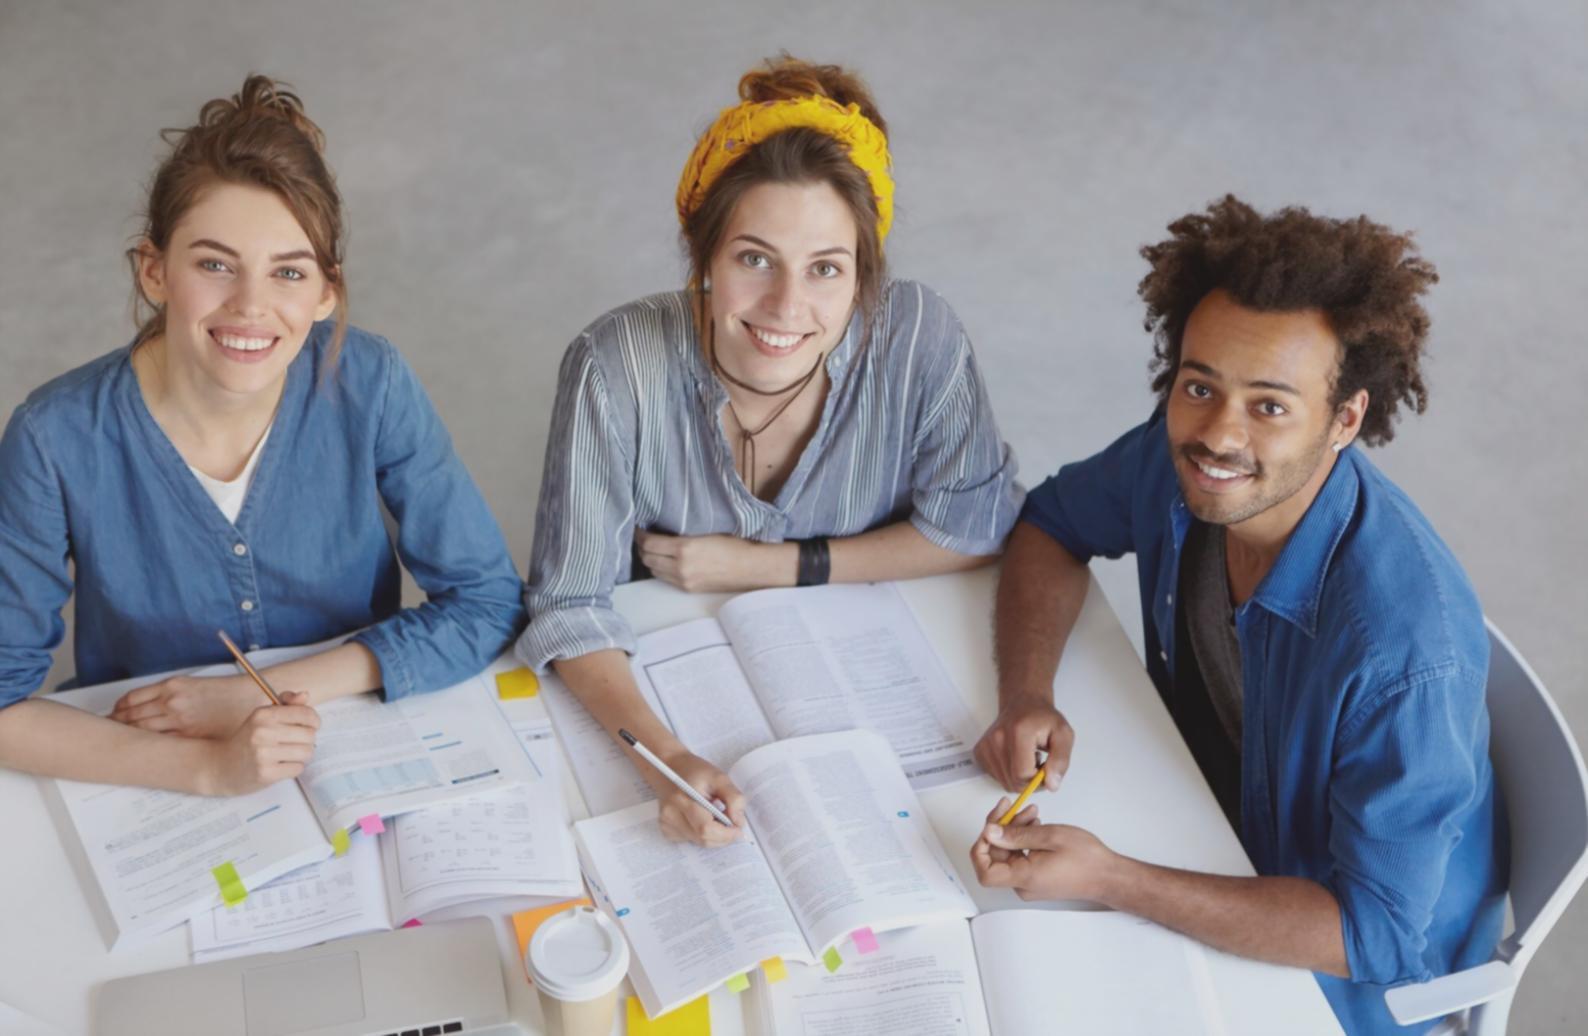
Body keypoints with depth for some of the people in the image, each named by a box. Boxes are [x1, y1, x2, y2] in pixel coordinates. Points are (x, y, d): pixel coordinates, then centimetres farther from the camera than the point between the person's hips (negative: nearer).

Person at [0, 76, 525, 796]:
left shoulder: (369, 387, -13)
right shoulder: (60, 439, -16)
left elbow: (489, 602, -10)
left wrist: (263, 692, -16)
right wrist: (207, 767, -24)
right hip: (150, 789, 0)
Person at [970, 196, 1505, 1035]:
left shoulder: (1406, 649, -37)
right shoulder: (1181, 456, -19)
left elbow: (1374, 932, -30)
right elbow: (1050, 524, 0)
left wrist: (1108, 880, -38)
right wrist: (1025, 698, -17)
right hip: (1212, 810, 5)